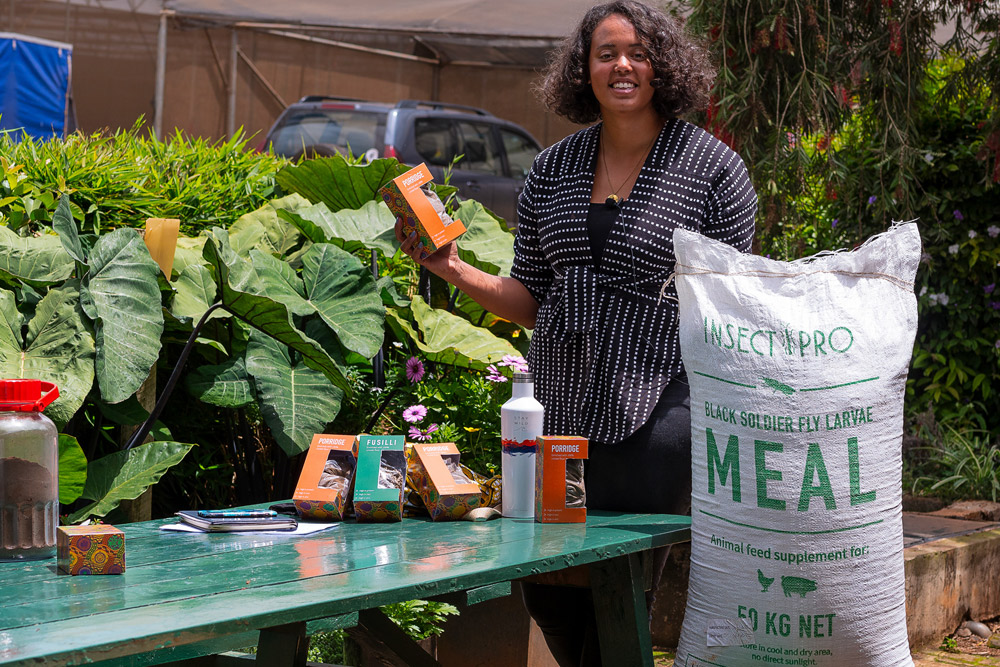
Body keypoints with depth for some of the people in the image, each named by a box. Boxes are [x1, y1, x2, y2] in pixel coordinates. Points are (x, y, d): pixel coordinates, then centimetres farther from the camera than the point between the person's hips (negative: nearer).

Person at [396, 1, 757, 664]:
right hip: (558, 399, 5)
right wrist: (454, 270, -1)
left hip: (655, 405, -4)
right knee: (545, 589, 7)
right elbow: (532, 301, 15)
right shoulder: (553, 170, 11)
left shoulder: (712, 167, 0)